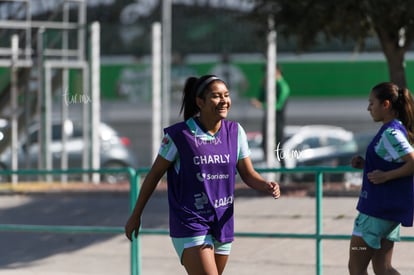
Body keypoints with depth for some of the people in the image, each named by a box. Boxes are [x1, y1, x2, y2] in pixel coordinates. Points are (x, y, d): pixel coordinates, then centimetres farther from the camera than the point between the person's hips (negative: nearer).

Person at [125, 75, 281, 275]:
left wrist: (267, 186, -16)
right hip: (190, 226, -6)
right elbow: (154, 175, -1)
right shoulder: (179, 135, -11)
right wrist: (135, 216, 4)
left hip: (222, 226, 6)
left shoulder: (235, 132, 3)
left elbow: (248, 174, 7)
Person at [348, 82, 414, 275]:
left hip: (378, 209, -10)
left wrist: (385, 176, -23)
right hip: (392, 209, 10)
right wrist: (366, 164, 11)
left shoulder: (390, 133, -18)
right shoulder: (397, 129, 12)